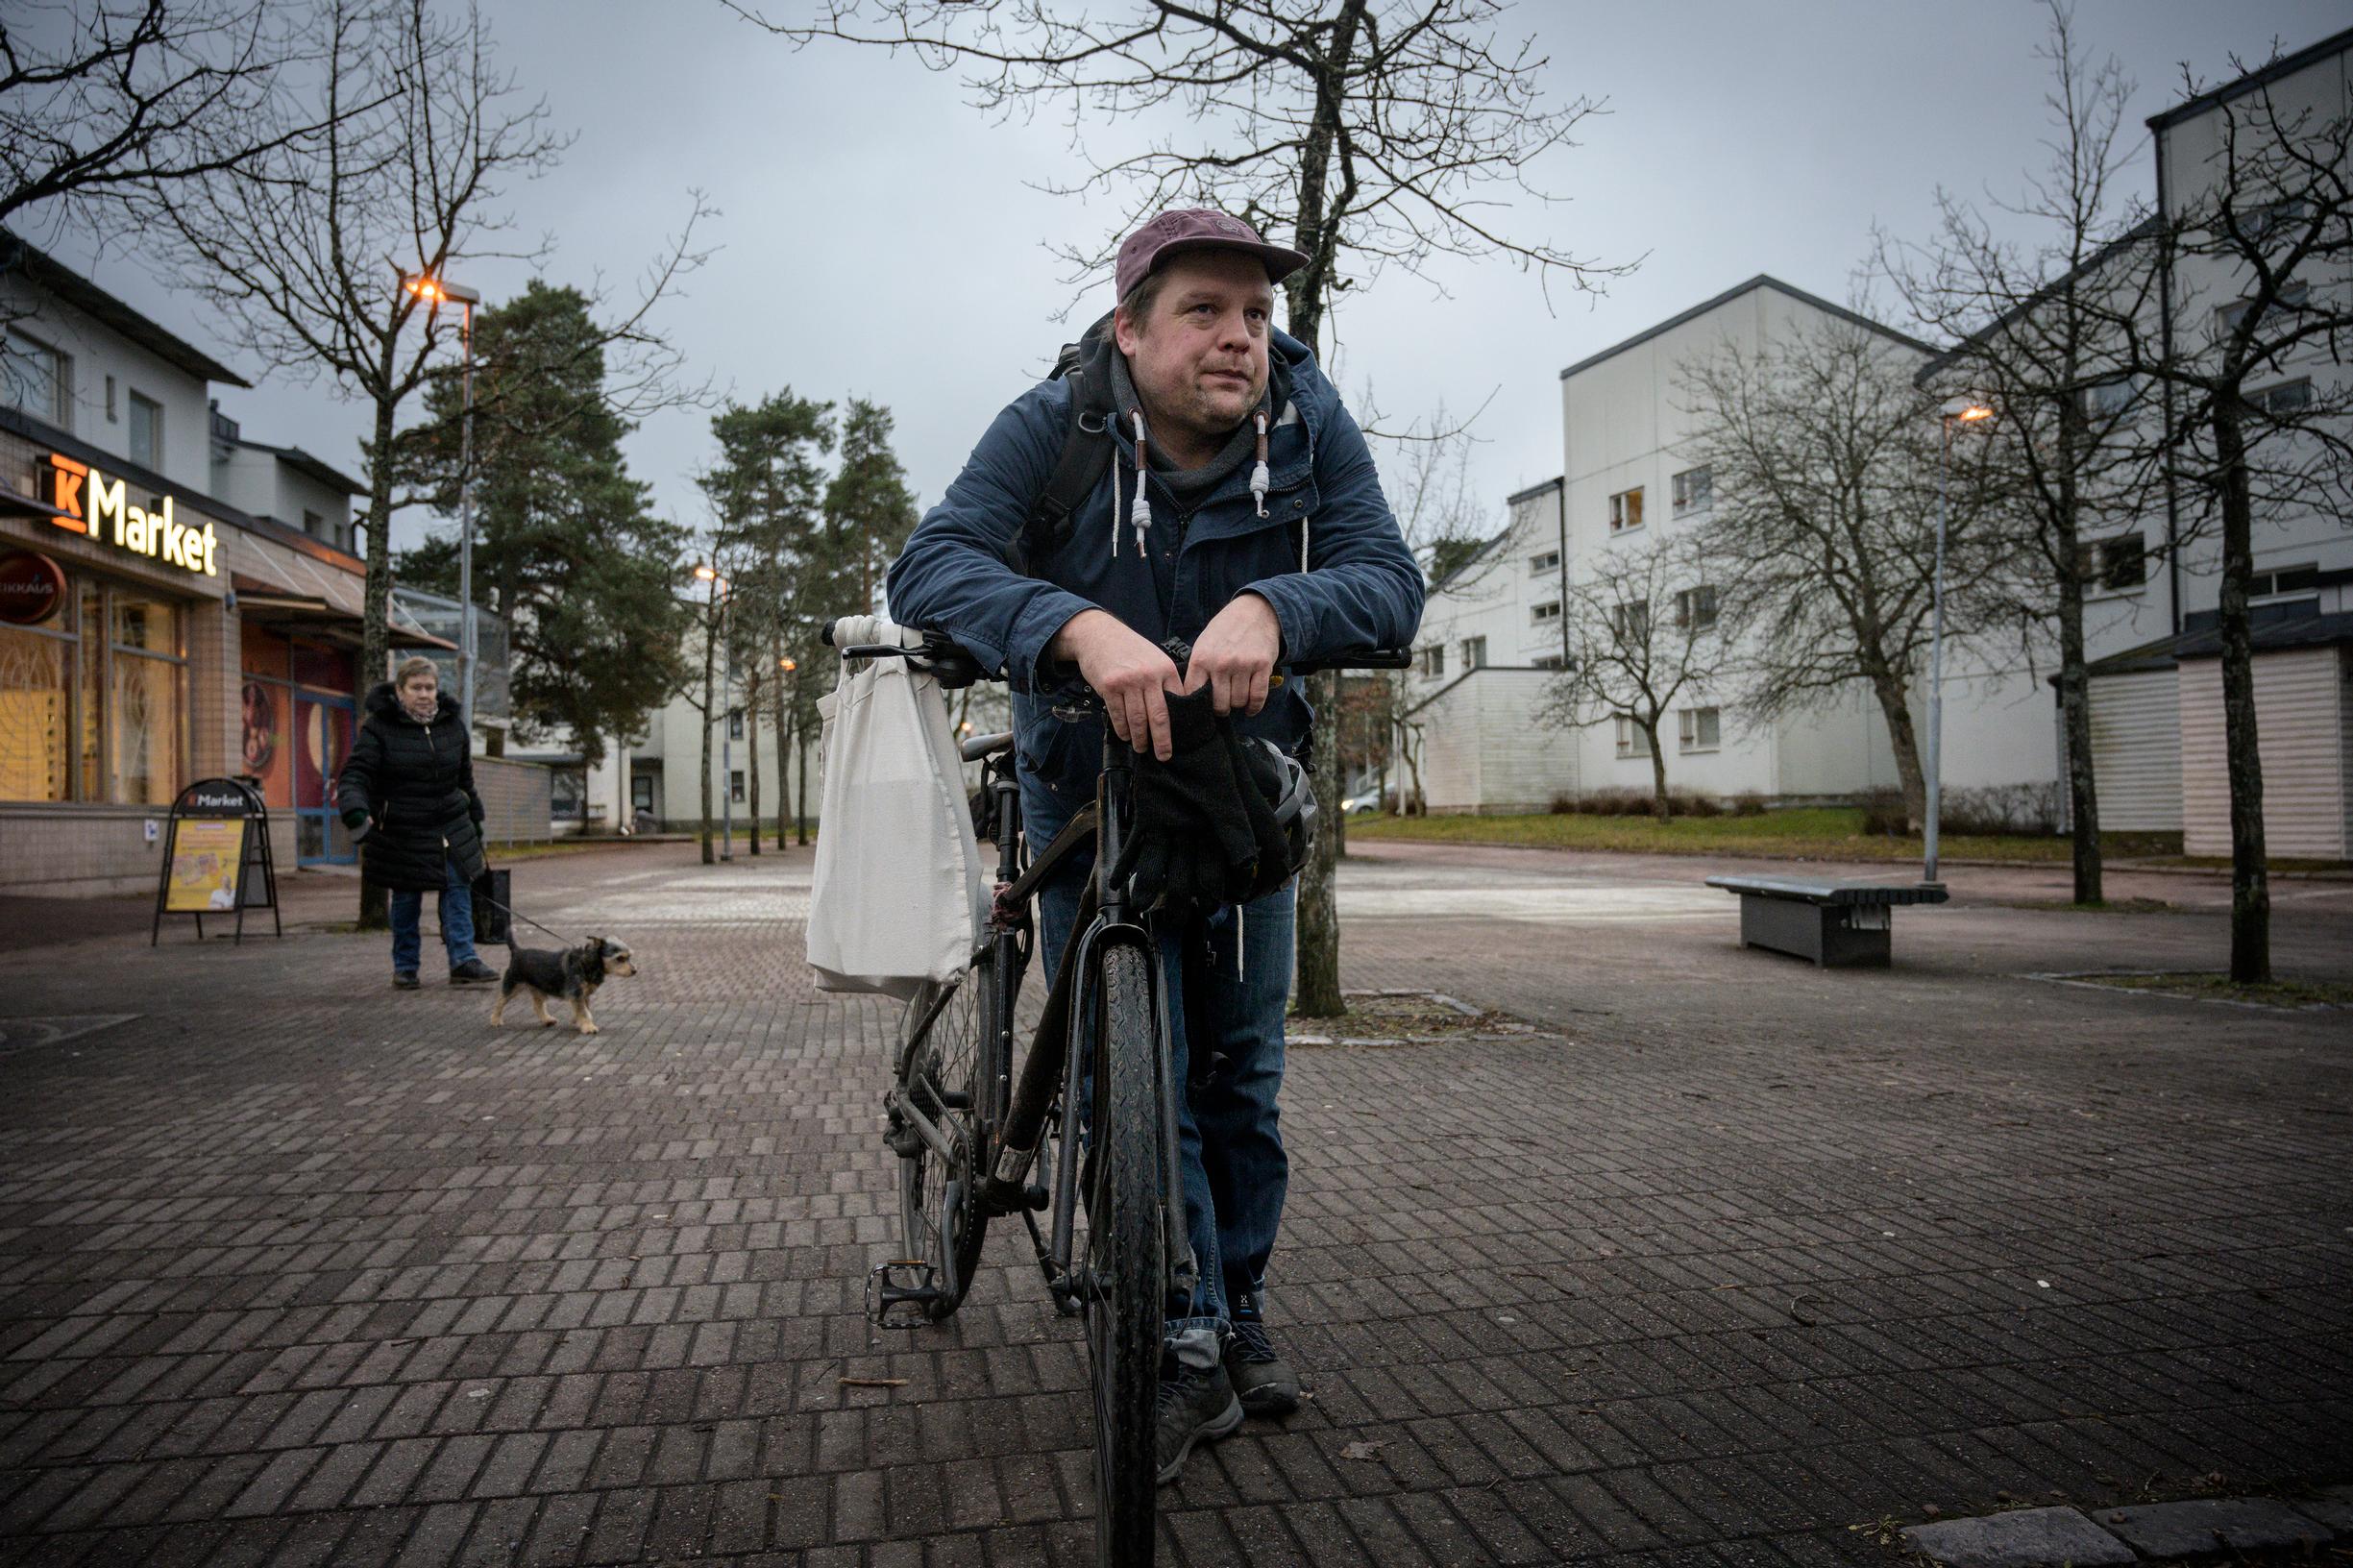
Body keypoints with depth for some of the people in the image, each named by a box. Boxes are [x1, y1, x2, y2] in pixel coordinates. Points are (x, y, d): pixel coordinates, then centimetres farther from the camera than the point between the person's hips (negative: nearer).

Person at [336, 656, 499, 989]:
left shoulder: (452, 725, 6)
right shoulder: (379, 727, -8)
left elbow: (466, 779, 16)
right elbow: (355, 774, -16)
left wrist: (476, 822, 20)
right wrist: (355, 810, -35)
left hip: (450, 829, 3)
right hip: (400, 833, -3)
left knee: (458, 892, -4)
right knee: (406, 899, 6)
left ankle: (463, 960, -3)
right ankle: (404, 966, 19)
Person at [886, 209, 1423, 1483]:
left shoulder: (1308, 420, -14)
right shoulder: (1052, 426, -19)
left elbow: (1388, 578, -22)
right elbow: (930, 566, -31)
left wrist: (1272, 606, -44)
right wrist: (1084, 628, -50)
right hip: (1087, 782, -2)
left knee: (1241, 1067, 10)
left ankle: (1242, 1310, 30)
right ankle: (1188, 1347, 11)